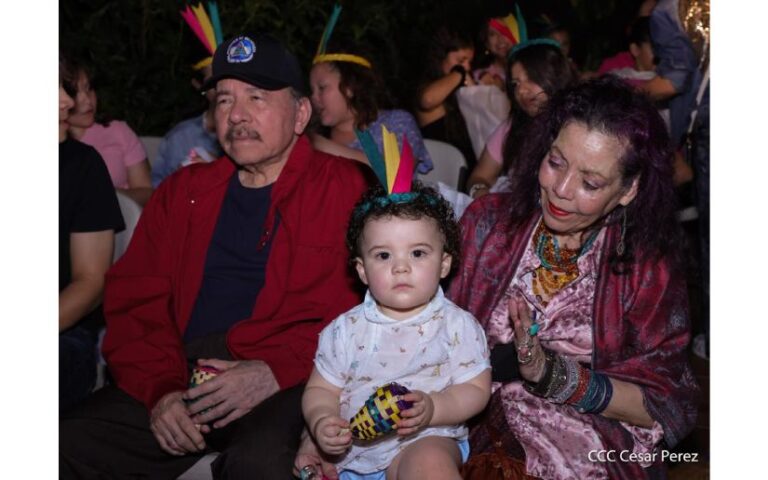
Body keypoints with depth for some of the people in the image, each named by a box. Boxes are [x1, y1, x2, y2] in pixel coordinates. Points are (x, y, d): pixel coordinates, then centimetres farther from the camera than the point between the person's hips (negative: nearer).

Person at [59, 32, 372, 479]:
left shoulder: (347, 188, 5)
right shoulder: (181, 192, 20)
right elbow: (134, 301, 12)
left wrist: (275, 372, -17)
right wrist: (160, 388, -5)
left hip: (287, 384, -3)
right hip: (180, 376, 4)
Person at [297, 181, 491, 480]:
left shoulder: (457, 326, -1)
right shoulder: (346, 330, 5)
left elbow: (476, 389, -2)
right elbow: (321, 389, 9)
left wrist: (433, 408, -20)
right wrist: (320, 423, -13)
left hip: (425, 440, -4)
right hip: (348, 447, 4)